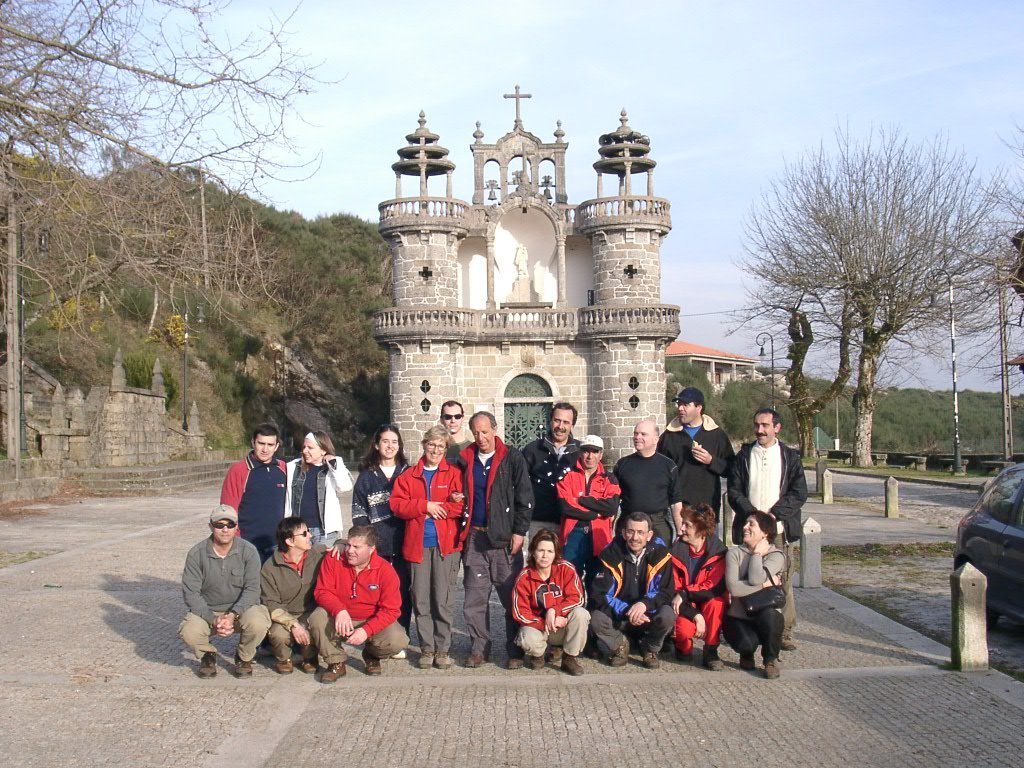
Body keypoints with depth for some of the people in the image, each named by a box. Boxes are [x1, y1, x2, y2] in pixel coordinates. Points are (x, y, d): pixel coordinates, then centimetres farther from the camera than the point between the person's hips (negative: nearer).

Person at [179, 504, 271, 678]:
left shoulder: (248, 551, -8)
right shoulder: (196, 554, -8)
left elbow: (252, 589, -12)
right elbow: (190, 592, -10)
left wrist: (232, 615, -26)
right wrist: (213, 620, -23)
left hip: (241, 608, 0)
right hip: (207, 611, 0)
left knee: (258, 623, -32)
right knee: (189, 632, -30)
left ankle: (244, 657, 3)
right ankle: (208, 656, 7)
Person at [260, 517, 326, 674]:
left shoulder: (319, 553, -3)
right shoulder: (270, 568, -9)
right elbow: (271, 604, -12)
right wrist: (293, 624, -26)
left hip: (311, 614, 1)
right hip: (284, 617, -1)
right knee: (279, 634, -33)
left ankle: (310, 658, 3)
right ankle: (283, 659, 5)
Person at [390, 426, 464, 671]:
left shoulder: (454, 474, 6)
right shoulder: (409, 476, 11)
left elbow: (463, 504, -5)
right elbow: (397, 505, 0)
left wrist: (438, 509, -11)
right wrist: (425, 506, -10)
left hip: (446, 543, -2)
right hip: (417, 544, 2)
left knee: (443, 600, -1)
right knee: (421, 600, 4)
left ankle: (442, 649, 9)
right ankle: (426, 648, 14)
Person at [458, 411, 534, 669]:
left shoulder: (512, 458, 0)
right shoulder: (465, 460, 10)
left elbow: (525, 498, -1)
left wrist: (519, 531, -8)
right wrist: (462, 533, 10)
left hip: (504, 538, -3)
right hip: (474, 538, 3)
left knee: (511, 596, 0)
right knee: (475, 598, 5)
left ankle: (515, 650, 8)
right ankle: (479, 647, 15)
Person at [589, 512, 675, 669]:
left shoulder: (660, 554, -11)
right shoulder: (611, 554, -12)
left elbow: (666, 591, -12)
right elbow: (599, 595, -14)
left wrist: (644, 604, -32)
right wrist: (626, 611, -28)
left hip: (649, 615, 0)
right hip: (617, 617, 0)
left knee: (667, 615, -31)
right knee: (596, 619, -30)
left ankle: (650, 649, 2)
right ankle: (619, 645, 4)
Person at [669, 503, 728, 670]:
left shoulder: (718, 550, -12)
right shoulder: (676, 551, -10)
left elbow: (715, 588, -19)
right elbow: (674, 589, -12)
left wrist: (684, 595, -26)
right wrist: (696, 616, -24)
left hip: (709, 606, 1)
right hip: (685, 607, 0)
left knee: (715, 603, -34)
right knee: (684, 628, -32)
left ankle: (710, 651, -14)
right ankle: (684, 647, 6)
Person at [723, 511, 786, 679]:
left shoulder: (776, 556, -4)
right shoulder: (734, 553, -1)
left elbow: (755, 579, -23)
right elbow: (733, 587, -17)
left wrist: (757, 554, -10)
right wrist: (766, 583, -16)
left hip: (766, 616, 0)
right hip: (739, 617, 0)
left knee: (768, 615, -36)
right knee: (746, 642, -32)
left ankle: (771, 659, -6)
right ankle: (747, 653, 11)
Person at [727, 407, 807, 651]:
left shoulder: (790, 456, 8)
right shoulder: (743, 456, 11)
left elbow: (799, 492, 1)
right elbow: (734, 492, 6)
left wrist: (774, 514, -11)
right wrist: (752, 513, -10)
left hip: (780, 528, -1)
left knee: (783, 581, -2)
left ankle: (784, 631, 5)